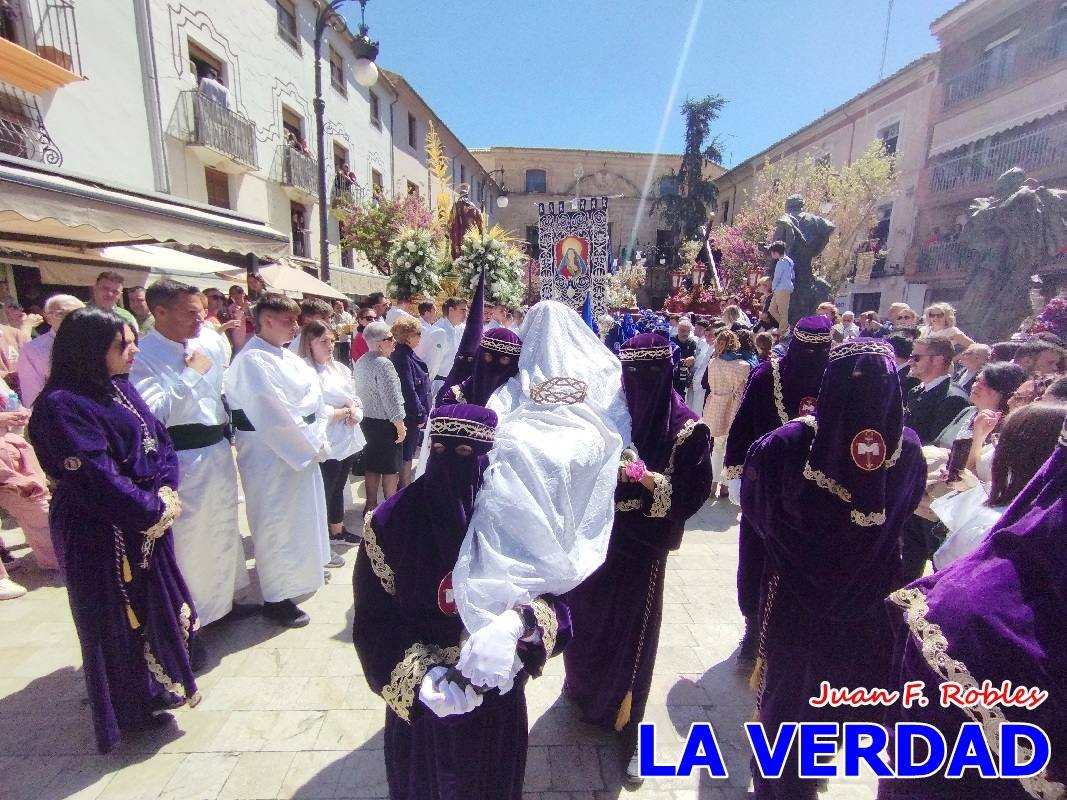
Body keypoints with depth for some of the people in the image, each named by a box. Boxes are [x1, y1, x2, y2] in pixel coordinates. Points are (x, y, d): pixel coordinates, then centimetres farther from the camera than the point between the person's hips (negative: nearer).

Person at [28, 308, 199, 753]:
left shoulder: (120, 388, 5)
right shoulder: (61, 405, -20)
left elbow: (161, 440, 5)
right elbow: (94, 477, -23)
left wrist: (165, 494, -9)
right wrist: (153, 510, -15)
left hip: (149, 521, 8)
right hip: (102, 533, -8)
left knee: (157, 606, 20)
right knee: (118, 618, 10)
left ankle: (155, 690, 41)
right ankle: (132, 709, 30)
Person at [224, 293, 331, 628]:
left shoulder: (288, 356, 8)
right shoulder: (251, 360, -18)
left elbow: (314, 397, 8)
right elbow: (274, 415, -23)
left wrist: (317, 438, -1)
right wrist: (310, 444, -15)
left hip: (302, 447, 9)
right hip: (269, 452, -9)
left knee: (303, 508, 23)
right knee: (276, 522, 3)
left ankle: (307, 560, 47)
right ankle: (276, 599, 19)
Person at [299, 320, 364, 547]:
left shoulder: (340, 368, 10)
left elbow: (355, 398, 13)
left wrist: (354, 409, -9)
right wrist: (345, 412, -11)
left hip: (347, 440, 8)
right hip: (326, 443, -8)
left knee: (338, 487, 22)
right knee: (324, 491, 3)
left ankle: (337, 530, 38)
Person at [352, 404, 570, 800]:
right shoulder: (390, 523, -17)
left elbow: (553, 597, -13)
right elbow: (374, 622, -13)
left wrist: (520, 621, -34)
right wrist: (418, 676, -28)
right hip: (419, 699, 0)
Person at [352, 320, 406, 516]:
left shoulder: (361, 362, 8)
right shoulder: (384, 364, -20)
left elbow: (361, 392, 14)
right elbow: (391, 398, -21)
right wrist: (400, 424, -14)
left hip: (366, 419, 9)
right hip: (385, 422, -9)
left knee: (371, 465, 15)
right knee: (390, 467, 4)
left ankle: (371, 505, 25)